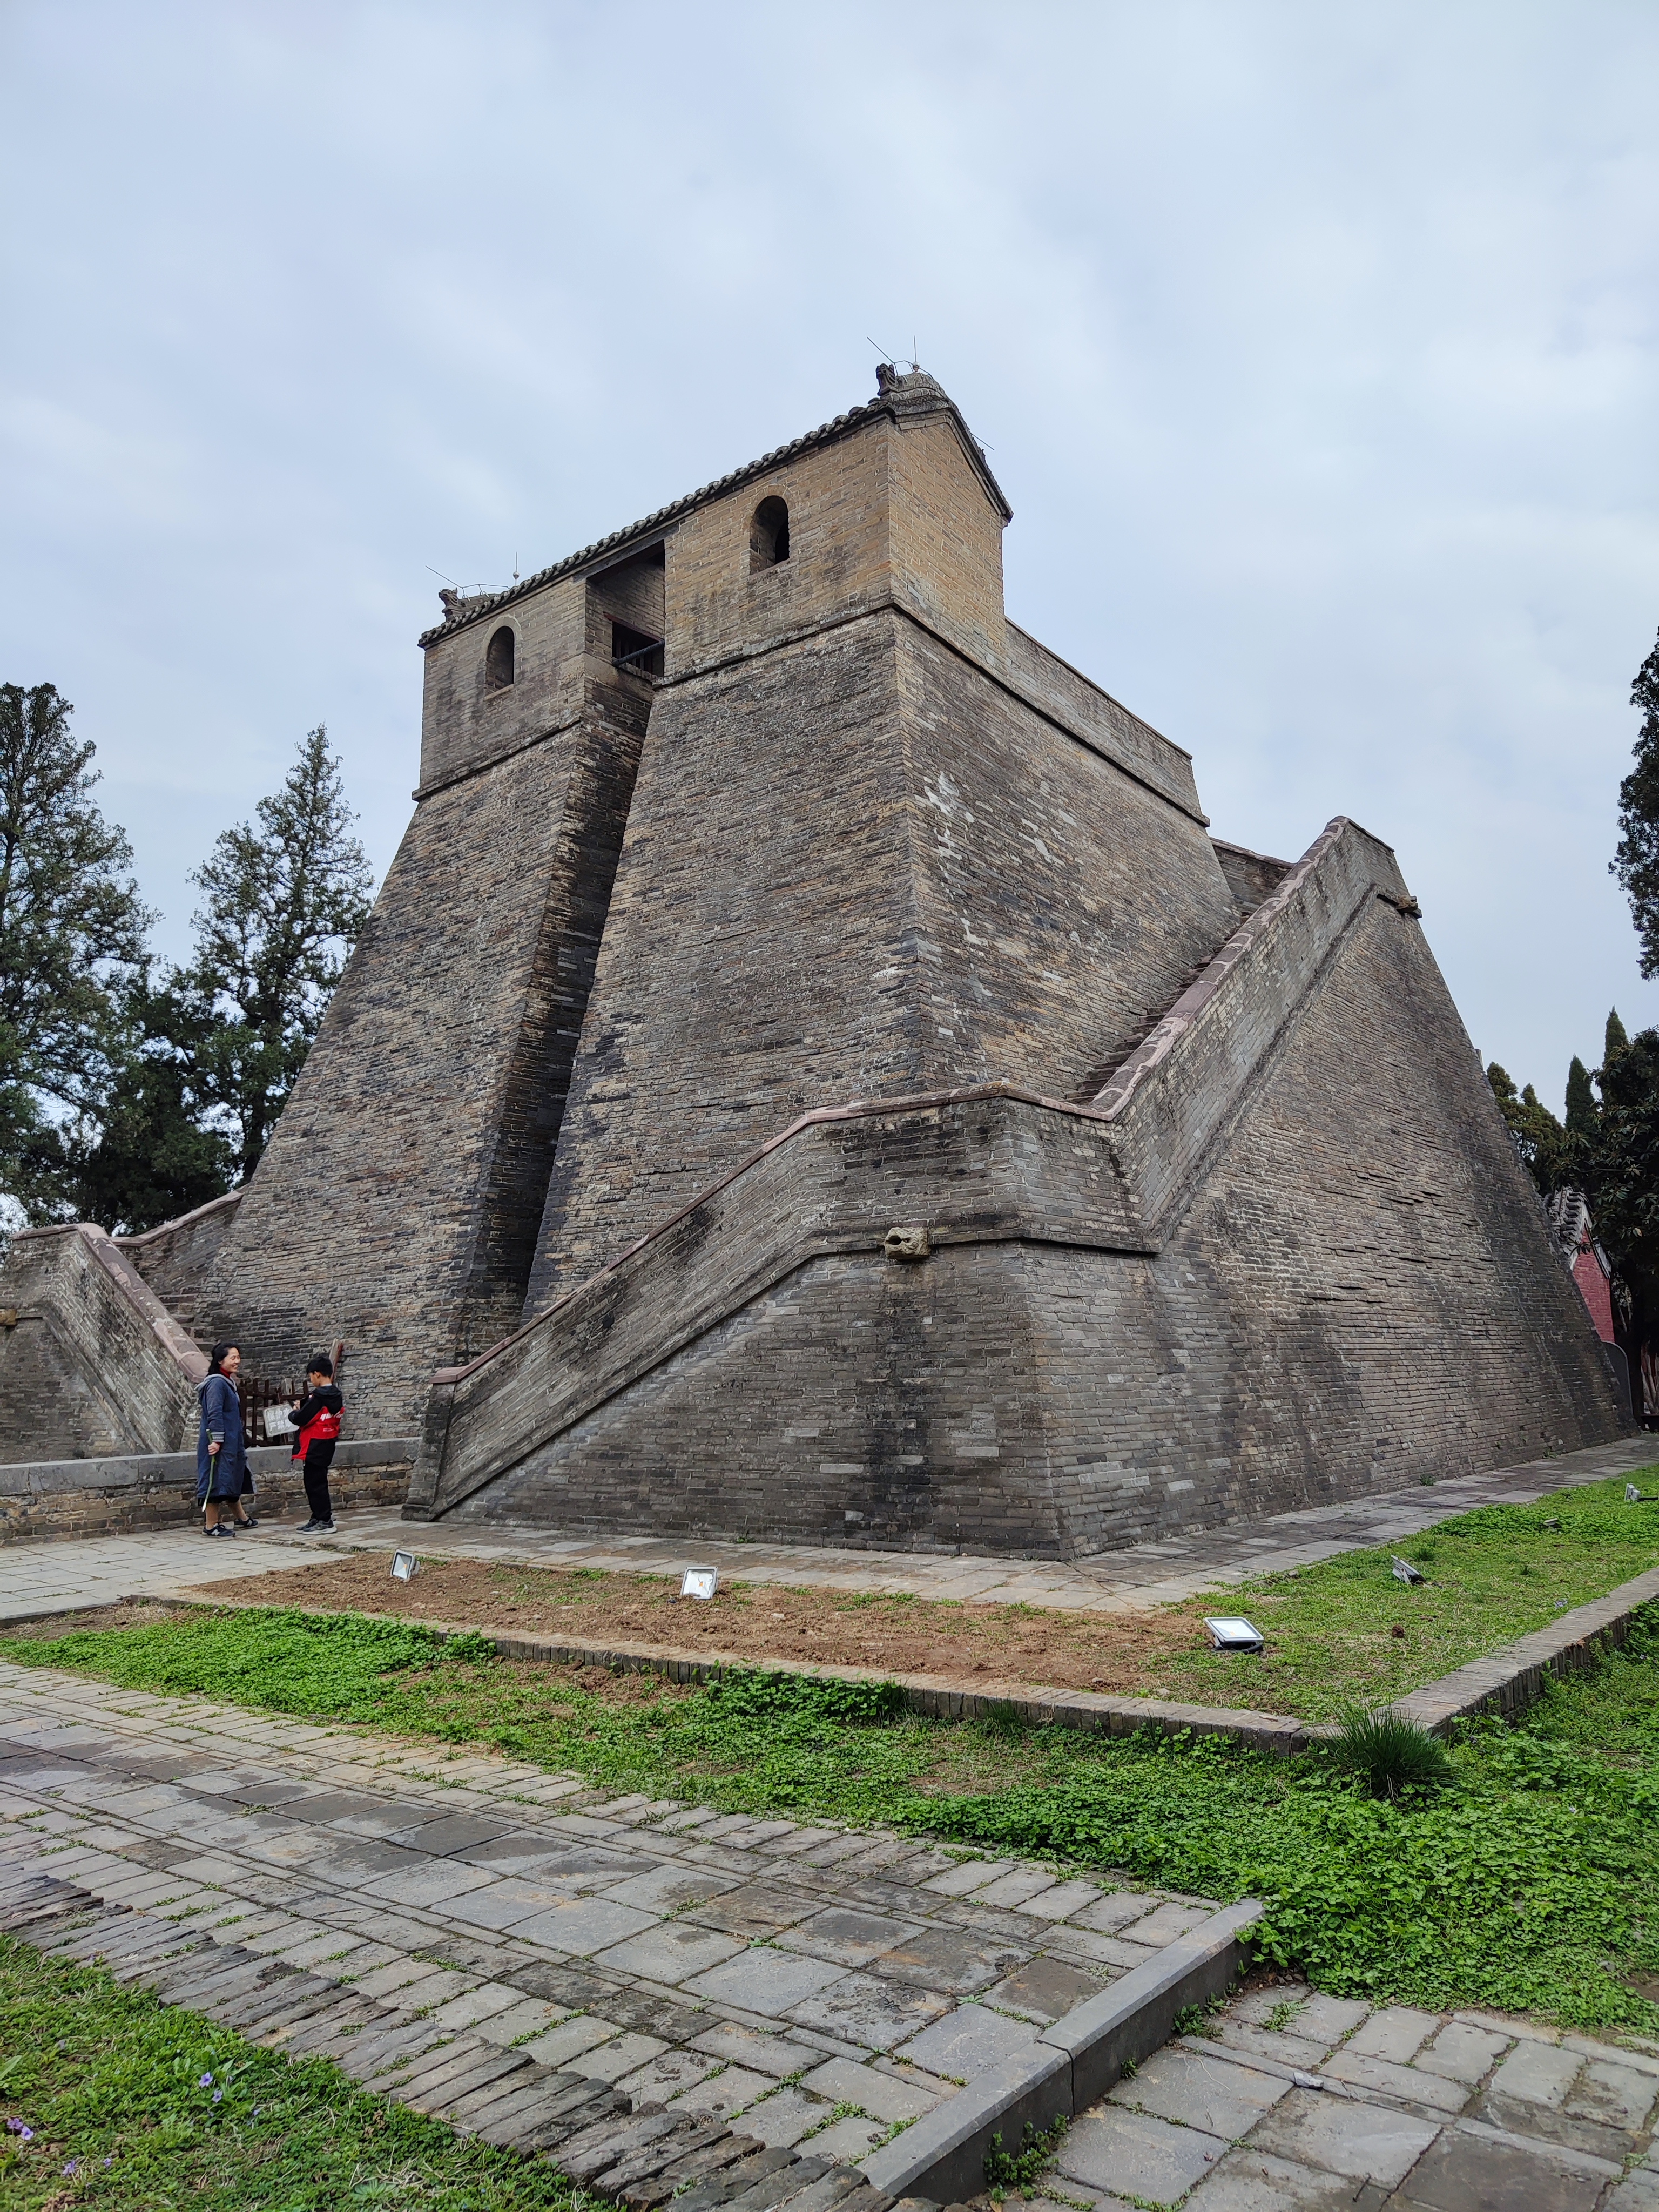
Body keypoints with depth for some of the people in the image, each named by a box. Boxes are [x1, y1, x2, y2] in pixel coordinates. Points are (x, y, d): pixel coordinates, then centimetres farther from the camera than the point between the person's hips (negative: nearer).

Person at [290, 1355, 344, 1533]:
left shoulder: (318, 1397, -19)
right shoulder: (336, 1397, 8)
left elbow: (301, 1419, -20)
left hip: (315, 1448, -9)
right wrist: (303, 1407, 9)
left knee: (315, 1484, -3)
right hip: (327, 1447, 9)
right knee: (317, 1483, 16)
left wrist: (294, 1413, 0)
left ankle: (325, 1522, -1)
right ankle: (318, 1518, 22)